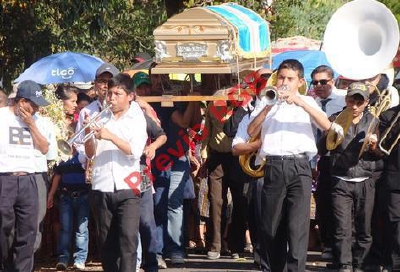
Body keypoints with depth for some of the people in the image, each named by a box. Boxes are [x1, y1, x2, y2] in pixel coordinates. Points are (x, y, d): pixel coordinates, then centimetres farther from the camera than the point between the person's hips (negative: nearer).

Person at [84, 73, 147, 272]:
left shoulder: (137, 120, 4)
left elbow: (135, 151, -10)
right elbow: (90, 153, 11)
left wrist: (110, 136, -18)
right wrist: (88, 132, -6)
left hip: (127, 189, -3)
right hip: (101, 189, 3)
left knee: (128, 239, -14)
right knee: (106, 242, 6)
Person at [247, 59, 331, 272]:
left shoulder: (306, 102, 15)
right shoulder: (268, 102, 17)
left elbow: (326, 125, -3)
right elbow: (251, 132, 3)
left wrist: (301, 103, -13)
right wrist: (268, 107, -9)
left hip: (299, 167, -2)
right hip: (273, 167, 2)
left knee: (298, 224, -12)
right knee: (271, 225, 4)